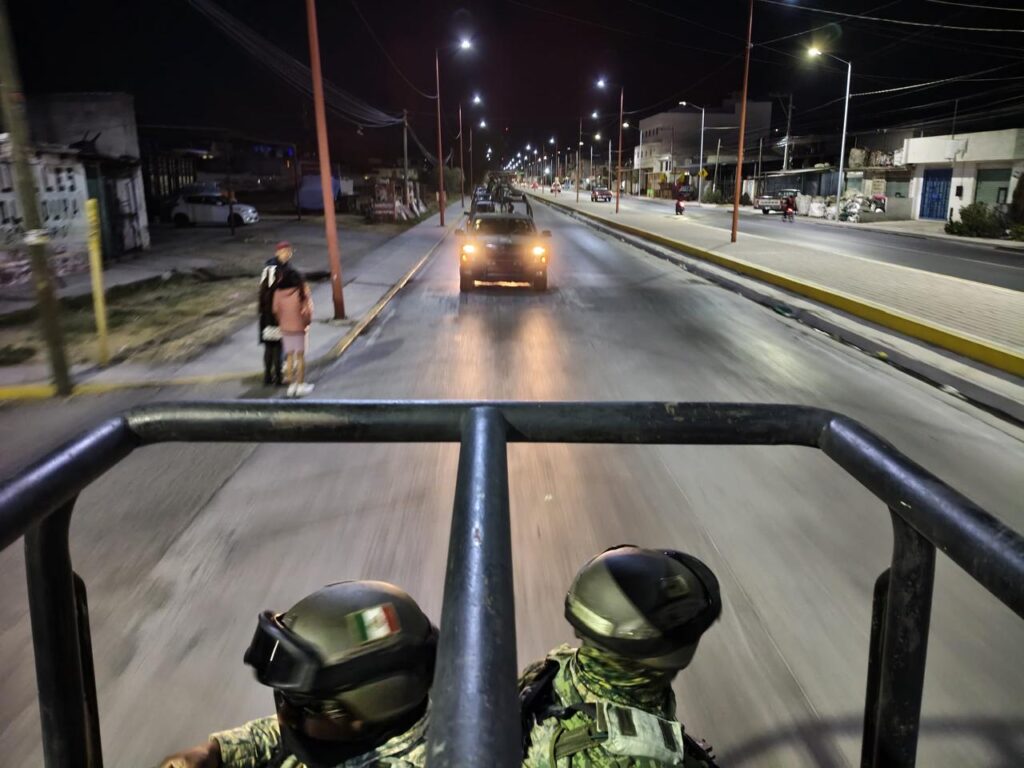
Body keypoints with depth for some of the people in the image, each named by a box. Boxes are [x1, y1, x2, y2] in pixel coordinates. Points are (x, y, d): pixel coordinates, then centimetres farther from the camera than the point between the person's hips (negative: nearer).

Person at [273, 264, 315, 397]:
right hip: (300, 327, -2)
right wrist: (307, 322, 4)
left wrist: (281, 322, 12)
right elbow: (307, 309, -13)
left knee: (289, 357, 12)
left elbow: (275, 310, -3)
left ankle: (292, 385, 14)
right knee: (300, 356, 7)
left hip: (285, 328, 3)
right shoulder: (301, 290, -15)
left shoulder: (278, 292, -8)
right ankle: (301, 385, 11)